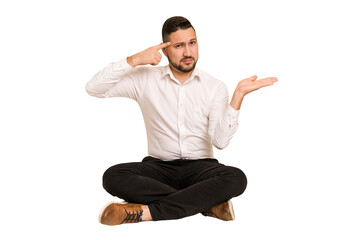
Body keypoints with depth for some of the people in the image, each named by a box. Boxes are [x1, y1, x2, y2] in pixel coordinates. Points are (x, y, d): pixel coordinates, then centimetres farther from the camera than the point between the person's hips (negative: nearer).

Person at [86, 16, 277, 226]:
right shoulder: (145, 79, 4)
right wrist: (134, 60, -11)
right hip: (159, 166, 1)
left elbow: (220, 140, -10)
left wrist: (238, 95, -18)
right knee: (113, 177, -29)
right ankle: (207, 204, -26)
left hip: (200, 166, 0)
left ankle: (145, 211, -33)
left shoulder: (215, 87, 2)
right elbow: (94, 89, -4)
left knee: (236, 178, -33)